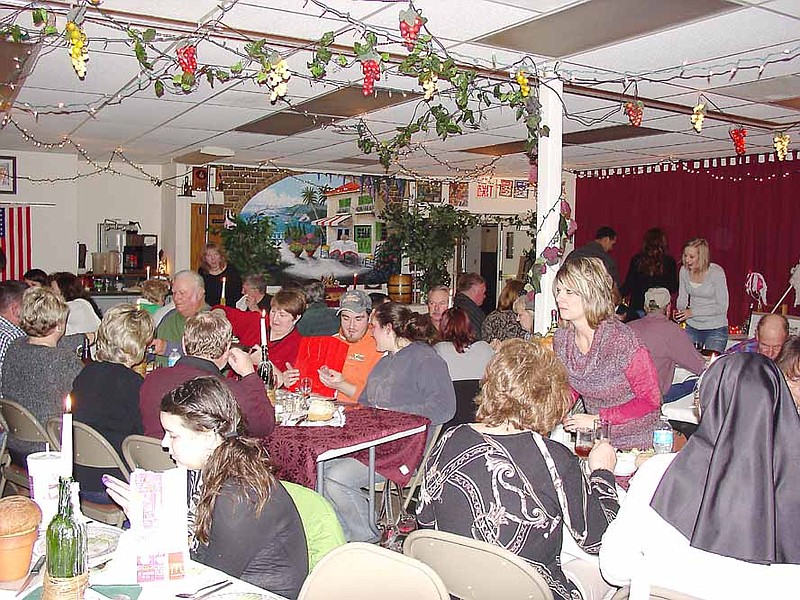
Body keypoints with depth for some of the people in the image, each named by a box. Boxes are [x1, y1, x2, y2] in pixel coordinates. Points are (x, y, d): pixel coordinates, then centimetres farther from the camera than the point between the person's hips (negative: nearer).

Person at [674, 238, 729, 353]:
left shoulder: (716, 272, -16)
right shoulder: (684, 270, -3)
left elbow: (722, 307, -16)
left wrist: (693, 312, -21)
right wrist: (679, 311, -14)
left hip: (715, 329, -4)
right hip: (692, 327, 4)